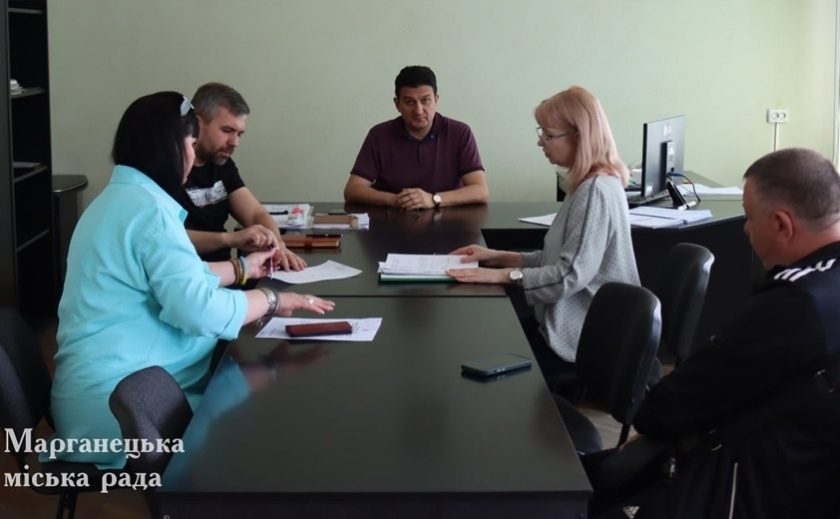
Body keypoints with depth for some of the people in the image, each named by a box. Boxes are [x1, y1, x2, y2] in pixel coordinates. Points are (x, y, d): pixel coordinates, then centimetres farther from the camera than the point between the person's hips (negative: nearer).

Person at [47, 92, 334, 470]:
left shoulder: (121, 198, 16)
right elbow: (198, 307, -25)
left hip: (114, 388, 10)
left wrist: (242, 268, 31)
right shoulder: (148, 209, -17)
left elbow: (176, 278, 26)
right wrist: (272, 300, -11)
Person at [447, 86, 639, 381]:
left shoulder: (597, 191, -21)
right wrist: (499, 257, 7)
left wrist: (503, 275, -21)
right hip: (576, 326, 9)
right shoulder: (590, 185, 11)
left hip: (583, 343, -9)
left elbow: (573, 275, -25)